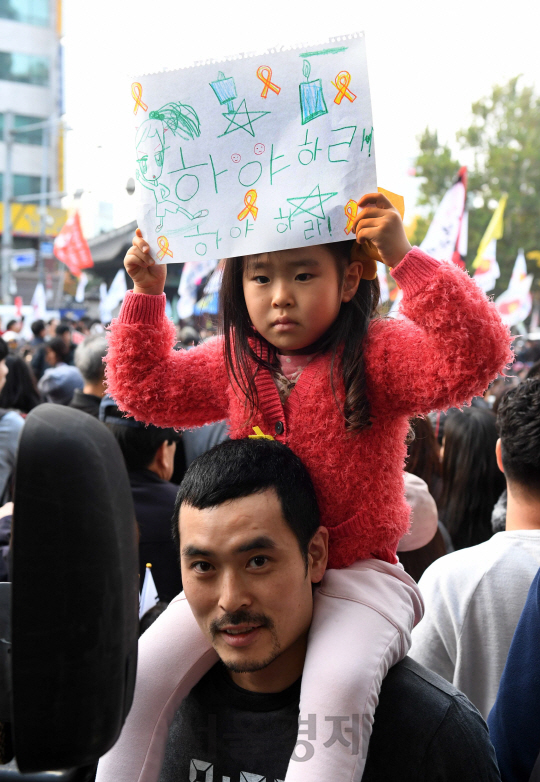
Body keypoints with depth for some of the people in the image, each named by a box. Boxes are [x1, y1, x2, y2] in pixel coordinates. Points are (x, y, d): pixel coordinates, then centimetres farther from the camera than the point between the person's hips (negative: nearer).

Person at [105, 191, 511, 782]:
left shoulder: (378, 355, -8)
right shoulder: (234, 362, 8)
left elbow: (476, 355, -24)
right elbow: (144, 389, 17)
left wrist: (405, 260, -31)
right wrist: (146, 294, 6)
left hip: (355, 570, -4)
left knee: (338, 681, -33)